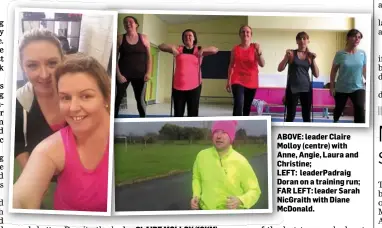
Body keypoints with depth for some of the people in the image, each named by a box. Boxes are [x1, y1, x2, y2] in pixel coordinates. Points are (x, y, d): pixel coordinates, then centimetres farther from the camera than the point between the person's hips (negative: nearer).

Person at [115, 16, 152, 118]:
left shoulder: (144, 38, 6)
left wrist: (148, 72, -3)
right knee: (118, 98, -1)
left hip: (140, 74, 1)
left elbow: (148, 56, 7)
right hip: (123, 74, -1)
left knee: (140, 99, 4)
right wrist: (118, 74, -10)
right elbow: (115, 57, 0)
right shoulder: (120, 38, 3)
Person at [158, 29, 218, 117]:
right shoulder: (178, 49, 11)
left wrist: (203, 50, -11)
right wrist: (172, 48, -6)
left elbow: (215, 50, 1)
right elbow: (161, 46, 10)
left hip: (194, 86, -1)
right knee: (178, 113, 7)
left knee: (193, 113, 1)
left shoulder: (198, 50, 8)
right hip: (178, 86, 1)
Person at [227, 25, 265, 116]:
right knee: (238, 105, -18)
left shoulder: (255, 48, -2)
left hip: (251, 82, 1)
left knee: (247, 107, 12)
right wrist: (228, 81, 6)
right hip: (238, 81, -1)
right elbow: (231, 66, 9)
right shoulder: (235, 49, 1)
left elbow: (262, 64, -12)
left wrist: (259, 53, -28)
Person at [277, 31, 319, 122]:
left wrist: (313, 60, -7)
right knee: (290, 116, -1)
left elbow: (316, 75, 3)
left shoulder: (310, 56, 7)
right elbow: (280, 69, -5)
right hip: (292, 88, -3)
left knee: (307, 116, 8)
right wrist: (286, 57, -16)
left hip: (306, 88, 3)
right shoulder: (291, 53, 1)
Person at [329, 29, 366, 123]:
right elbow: (333, 71, -2)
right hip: (341, 88, 0)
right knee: (339, 108, 16)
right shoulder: (340, 54, -8)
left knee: (360, 109, -19)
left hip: (358, 88, 1)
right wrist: (332, 86, -4)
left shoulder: (362, 53, -2)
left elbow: (364, 70, 5)